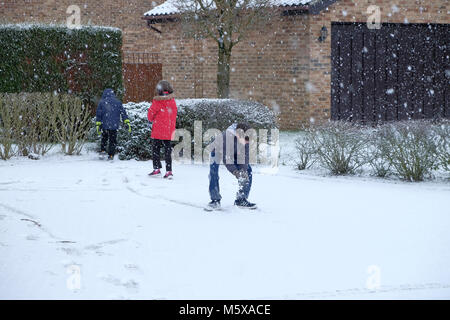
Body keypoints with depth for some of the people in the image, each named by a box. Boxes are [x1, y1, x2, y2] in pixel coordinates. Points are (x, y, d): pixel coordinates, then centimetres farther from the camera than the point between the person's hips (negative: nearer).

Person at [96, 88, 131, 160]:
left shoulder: (102, 102, 3)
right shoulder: (118, 102, 4)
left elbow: (99, 114, 0)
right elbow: (123, 113, 1)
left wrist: (98, 124, 1)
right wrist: (127, 122, -1)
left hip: (104, 125, 0)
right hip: (114, 125, 0)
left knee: (104, 138, 22)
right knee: (113, 141, 7)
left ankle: (103, 150, 9)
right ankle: (111, 155, 4)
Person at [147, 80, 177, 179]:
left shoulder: (157, 101, -13)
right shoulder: (172, 101, 3)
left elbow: (151, 113, -3)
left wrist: (152, 120, 17)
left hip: (158, 130, -4)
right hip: (169, 130, 4)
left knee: (156, 149, 8)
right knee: (167, 150, 7)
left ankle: (157, 169, 7)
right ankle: (169, 171, 2)